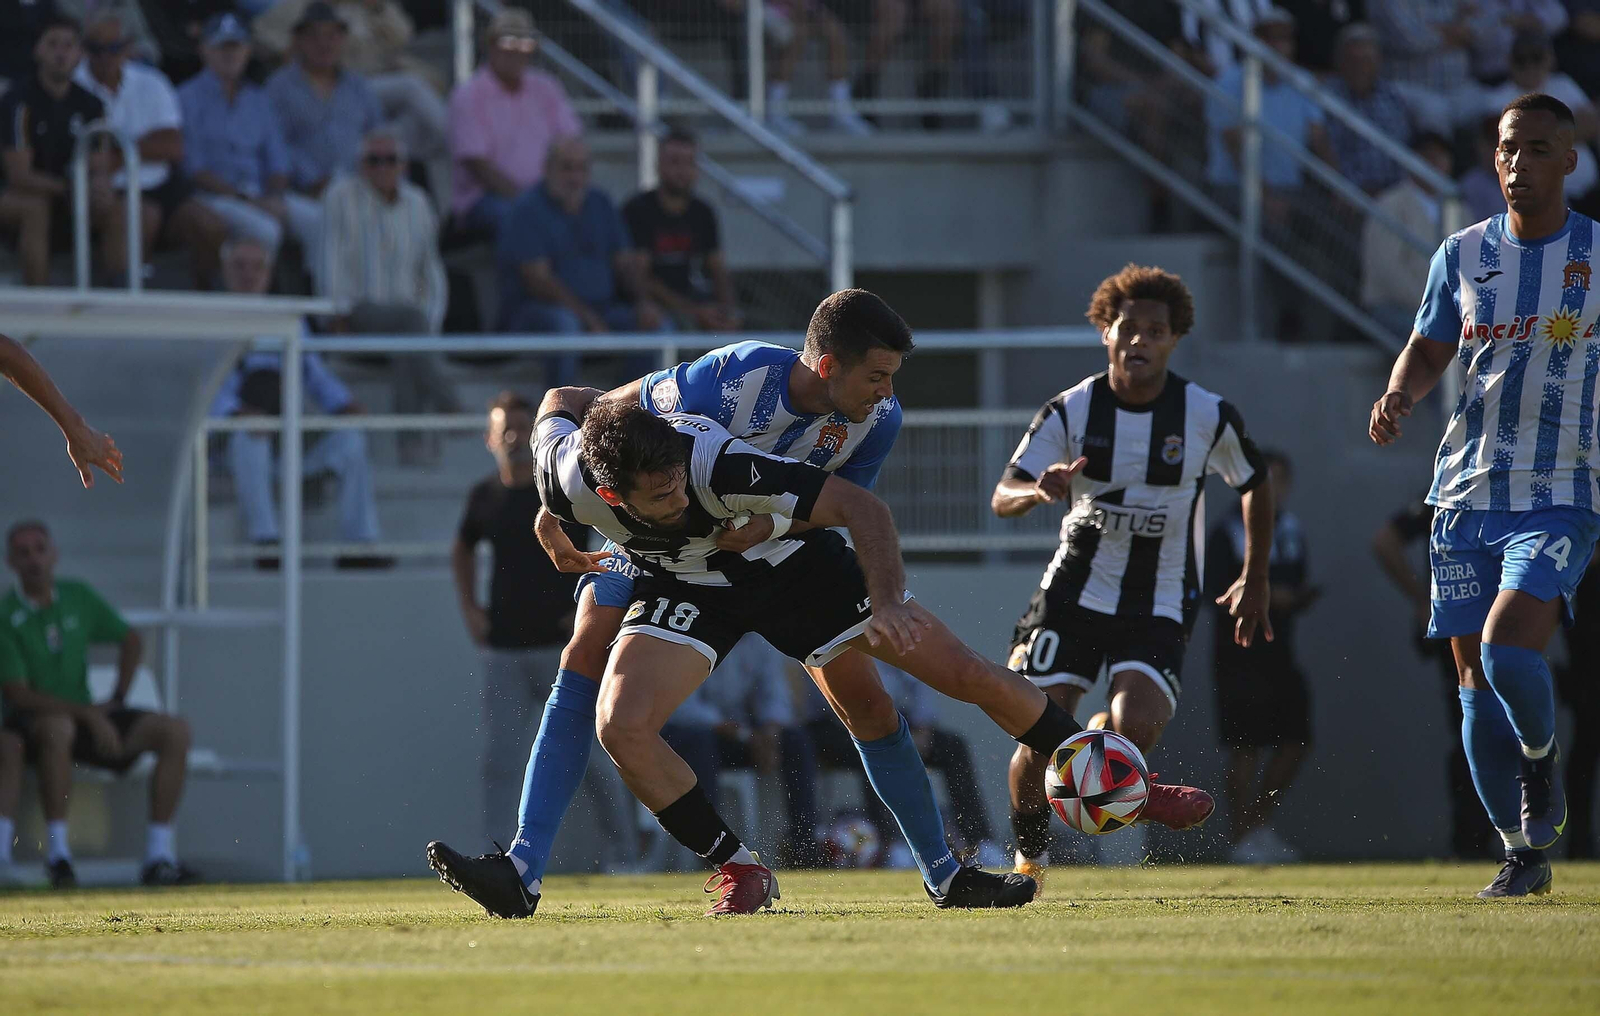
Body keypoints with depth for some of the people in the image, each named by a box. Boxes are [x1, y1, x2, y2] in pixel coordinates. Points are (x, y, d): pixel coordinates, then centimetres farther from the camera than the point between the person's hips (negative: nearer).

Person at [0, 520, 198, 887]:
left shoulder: (77, 597, 6)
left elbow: (131, 641, 21)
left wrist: (116, 700, 7)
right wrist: (89, 715, -23)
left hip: (86, 716, 6)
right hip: (31, 722, -6)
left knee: (174, 731, -12)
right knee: (58, 728, -42)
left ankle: (158, 856, -16)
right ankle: (57, 853, -36)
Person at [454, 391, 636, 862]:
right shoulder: (485, 496, 8)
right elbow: (462, 550, 28)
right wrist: (468, 608, 16)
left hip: (563, 645, -4)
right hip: (503, 649, 4)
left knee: (590, 754, -3)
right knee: (498, 761, -1)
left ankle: (624, 853, 11)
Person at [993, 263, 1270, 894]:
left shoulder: (1209, 416, -7)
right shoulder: (1070, 412, -7)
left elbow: (1255, 485, 11)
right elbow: (1002, 499, -9)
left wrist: (1254, 580, 10)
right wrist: (1040, 491, -33)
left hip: (1160, 606, -1)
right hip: (1075, 592, 1)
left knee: (1136, 730, -24)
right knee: (1039, 735, -8)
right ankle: (1029, 858, 18)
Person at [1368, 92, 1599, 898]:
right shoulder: (1464, 255, 8)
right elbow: (1428, 350, 18)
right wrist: (1398, 395, -3)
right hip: (1466, 493, 4)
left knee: (1508, 652, -23)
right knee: (1476, 679, 2)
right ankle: (1525, 851, 15)